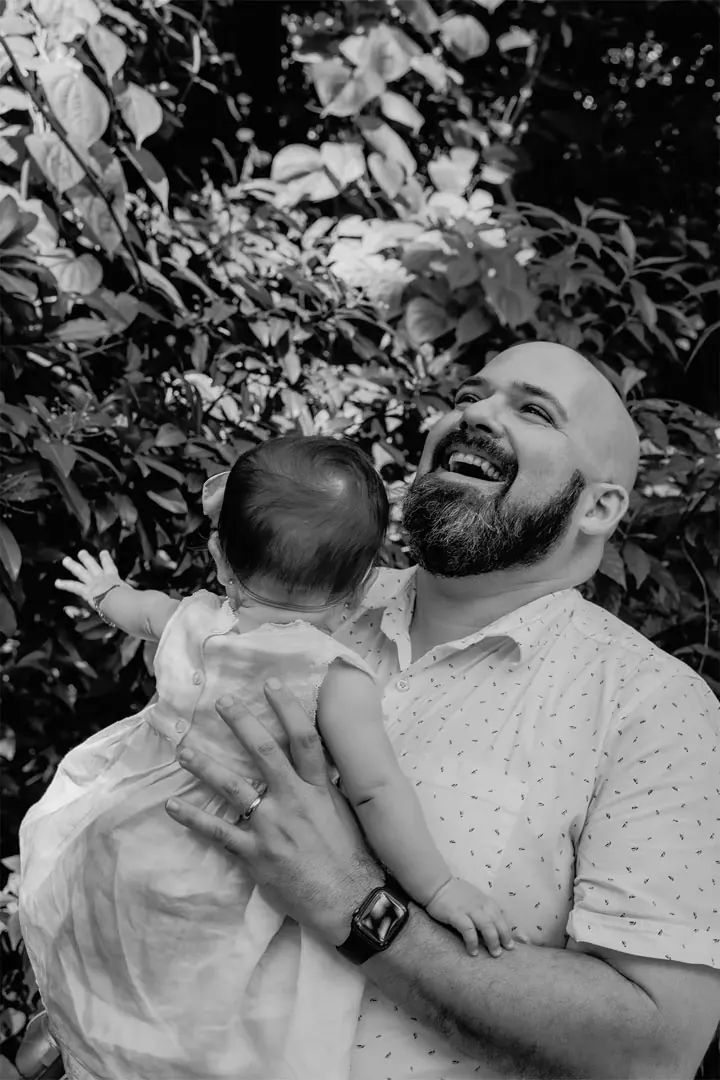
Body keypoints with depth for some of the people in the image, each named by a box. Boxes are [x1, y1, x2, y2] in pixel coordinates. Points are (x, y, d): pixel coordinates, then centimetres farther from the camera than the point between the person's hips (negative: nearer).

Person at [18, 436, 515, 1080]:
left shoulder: (190, 621, -3)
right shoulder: (336, 676, -21)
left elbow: (142, 608, 20)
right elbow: (378, 791, -24)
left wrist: (107, 591, 43)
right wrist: (439, 890, -14)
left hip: (115, 853, 6)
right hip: (215, 900, -6)